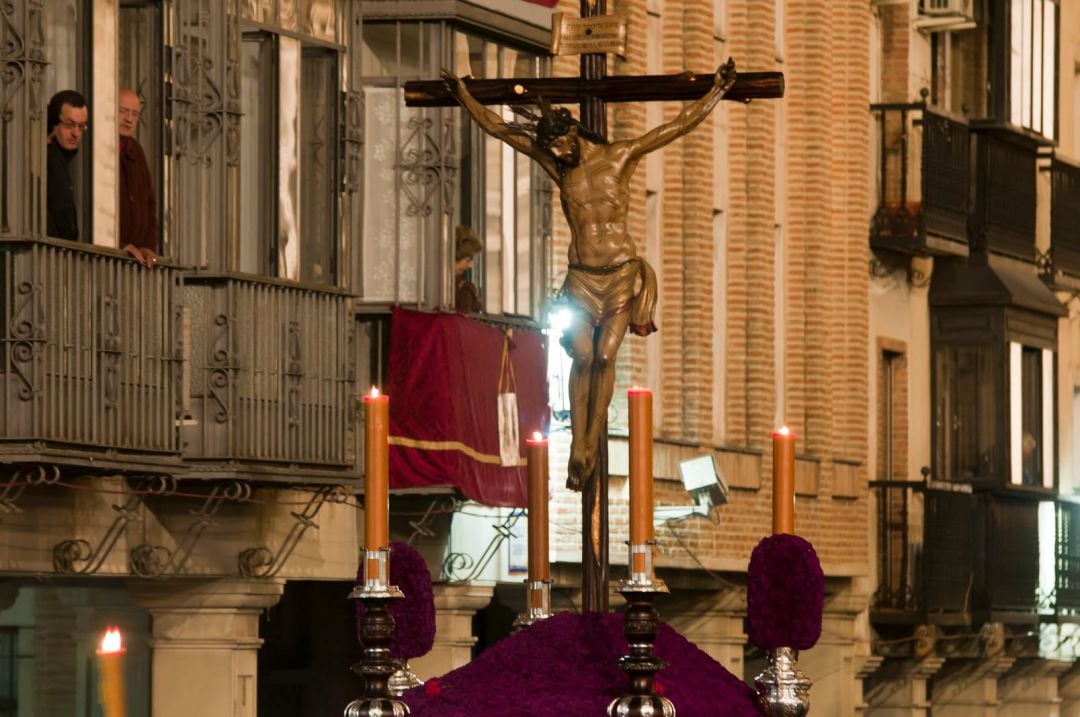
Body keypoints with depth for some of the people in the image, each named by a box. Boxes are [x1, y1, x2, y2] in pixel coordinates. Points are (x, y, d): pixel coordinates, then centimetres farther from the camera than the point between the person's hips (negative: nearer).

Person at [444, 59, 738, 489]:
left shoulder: (621, 156, -2)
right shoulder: (556, 165, 6)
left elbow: (682, 125, 0)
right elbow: (498, 129, 13)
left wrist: (718, 90, -3)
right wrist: (464, 98, 14)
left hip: (621, 275, -2)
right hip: (580, 276, 2)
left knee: (605, 356, -11)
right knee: (582, 356, -10)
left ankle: (591, 446, -7)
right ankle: (577, 449, -9)